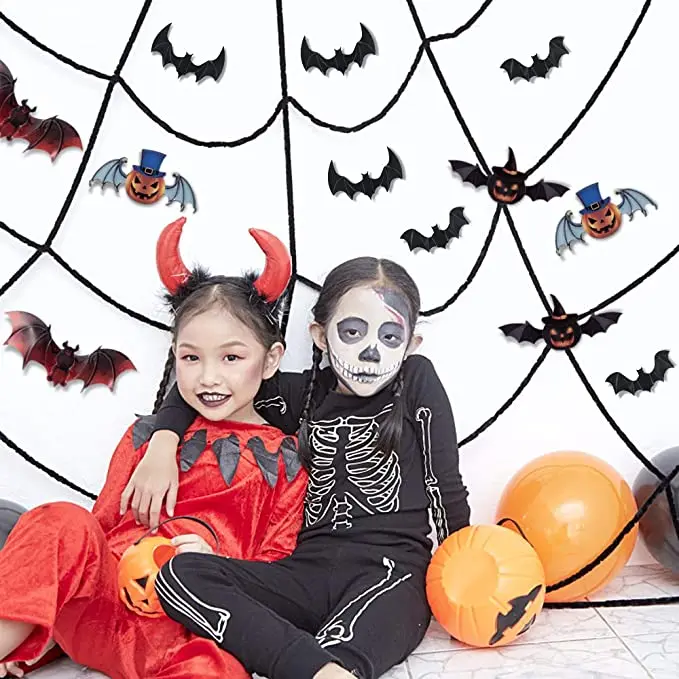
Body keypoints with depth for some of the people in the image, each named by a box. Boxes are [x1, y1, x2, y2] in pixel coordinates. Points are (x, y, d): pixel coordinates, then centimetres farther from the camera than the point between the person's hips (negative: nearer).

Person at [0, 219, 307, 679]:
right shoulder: (149, 435, 14)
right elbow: (102, 522, 13)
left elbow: (276, 569, 7)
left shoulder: (285, 461, 8)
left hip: (183, 628, -2)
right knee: (63, 524, -28)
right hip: (102, 600, 3)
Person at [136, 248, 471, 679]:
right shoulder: (303, 394, 11)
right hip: (310, 571, 6)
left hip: (392, 571, -5)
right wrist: (163, 443, 3)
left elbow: (446, 487, 7)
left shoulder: (418, 382, 4)